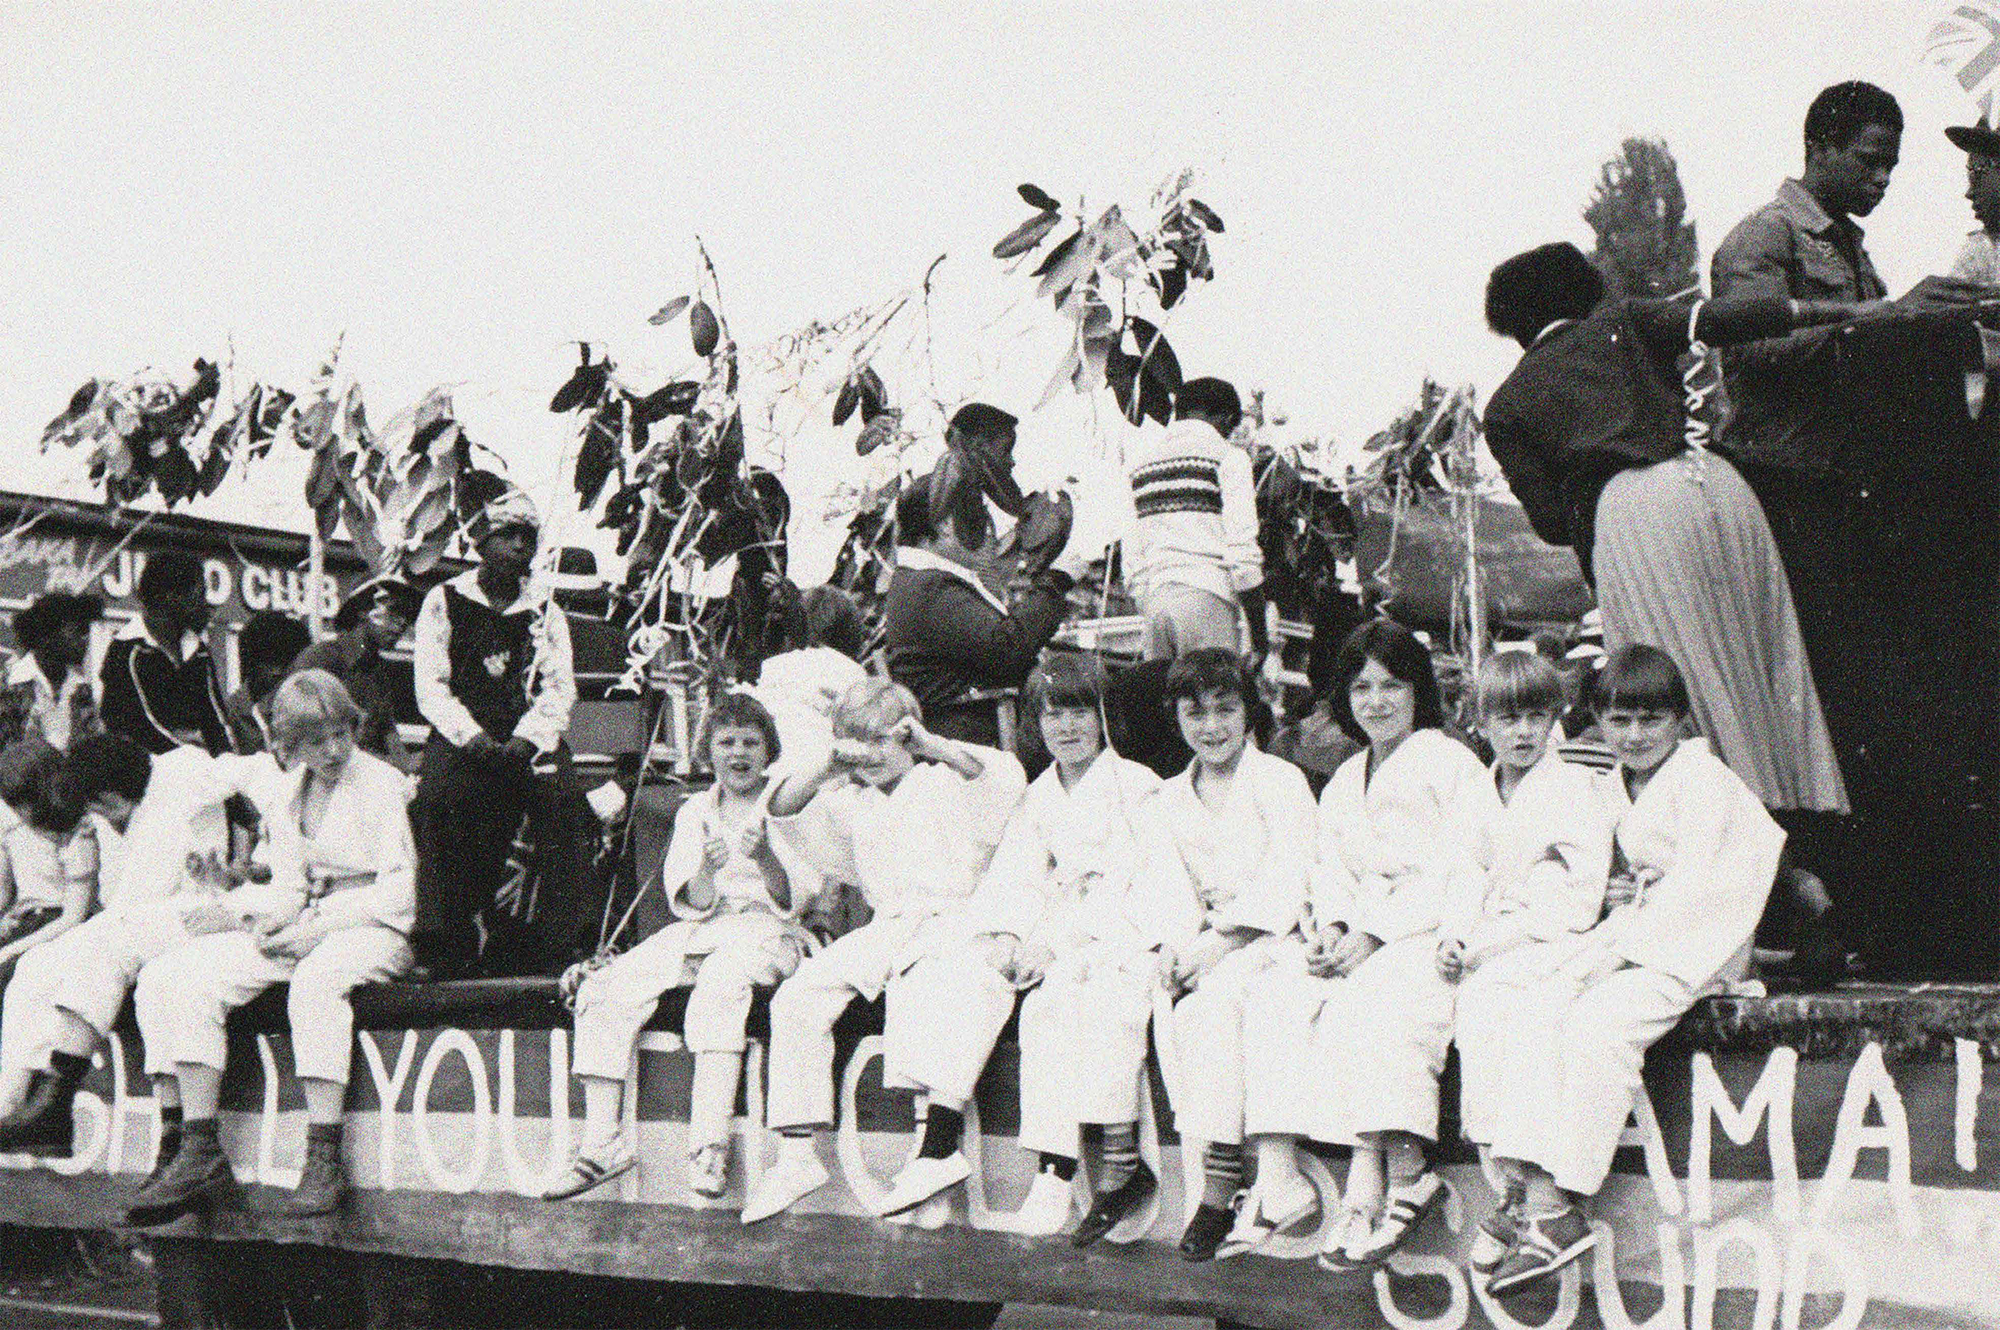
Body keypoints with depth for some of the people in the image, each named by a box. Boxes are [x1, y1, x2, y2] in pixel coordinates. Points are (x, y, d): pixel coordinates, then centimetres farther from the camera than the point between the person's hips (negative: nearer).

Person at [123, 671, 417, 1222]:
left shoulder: (381, 782, -3)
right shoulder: (289, 790, 16)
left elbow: (400, 892, -9)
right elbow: (289, 882, 19)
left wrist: (322, 926, -17)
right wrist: (270, 917, -5)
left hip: (371, 929, -6)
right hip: (304, 931, 6)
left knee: (316, 978, -42)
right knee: (171, 975, -14)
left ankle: (324, 1159, -38)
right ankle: (199, 1153, -19)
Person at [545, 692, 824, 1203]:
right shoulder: (695, 812, 18)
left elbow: (793, 900, -2)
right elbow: (692, 903, 5)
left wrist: (767, 857, -21)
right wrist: (707, 869, -17)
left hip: (768, 930, -4)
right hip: (699, 931, 4)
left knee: (718, 986, -38)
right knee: (604, 989, -19)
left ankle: (710, 1145, -42)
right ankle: (600, 1142, -18)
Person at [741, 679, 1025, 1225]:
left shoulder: (944, 782, 4)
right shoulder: (852, 800, 21)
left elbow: (1006, 777, -16)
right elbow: (782, 811, 15)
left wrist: (931, 744, -15)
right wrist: (826, 770, 1)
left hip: (948, 922, -6)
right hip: (882, 930, 6)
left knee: (912, 999, -35)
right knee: (796, 999, -13)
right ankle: (797, 1155, -13)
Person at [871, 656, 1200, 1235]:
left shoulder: (1137, 788, -1)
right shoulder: (1038, 798, 19)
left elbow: (1144, 890, -10)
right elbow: (1011, 883, 13)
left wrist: (1057, 943, -17)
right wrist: (1006, 935, -10)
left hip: (1123, 942, -6)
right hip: (1057, 940, 6)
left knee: (1056, 999, -33)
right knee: (969, 972, -18)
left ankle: (1055, 1178, -34)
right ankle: (939, 1147, -23)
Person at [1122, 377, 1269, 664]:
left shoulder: (1142, 456, 19)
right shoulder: (1226, 456, 1)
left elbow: (1132, 562, 16)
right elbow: (1242, 551, -7)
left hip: (1153, 598, 6)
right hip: (1206, 597, -5)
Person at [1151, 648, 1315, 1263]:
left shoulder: (1281, 780, 1)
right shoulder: (1170, 798, 18)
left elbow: (1283, 887, -9)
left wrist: (1218, 946, -19)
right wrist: (1169, 947, -8)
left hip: (1270, 936, -5)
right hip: (1207, 942, 5)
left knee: (1212, 1003, -31)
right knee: (1170, 1014, -25)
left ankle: (1218, 1190, -31)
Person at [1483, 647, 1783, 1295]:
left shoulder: (1704, 779, -6)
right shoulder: (1609, 789, 19)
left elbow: (1694, 885, -14)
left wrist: (1612, 948, -18)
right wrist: (1615, 893, 3)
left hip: (1690, 947, -7)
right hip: (1629, 942, 7)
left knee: (1597, 1022, -32)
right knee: (1531, 1014, -20)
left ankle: (1561, 1203, -27)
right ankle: (1544, 1205, -31)